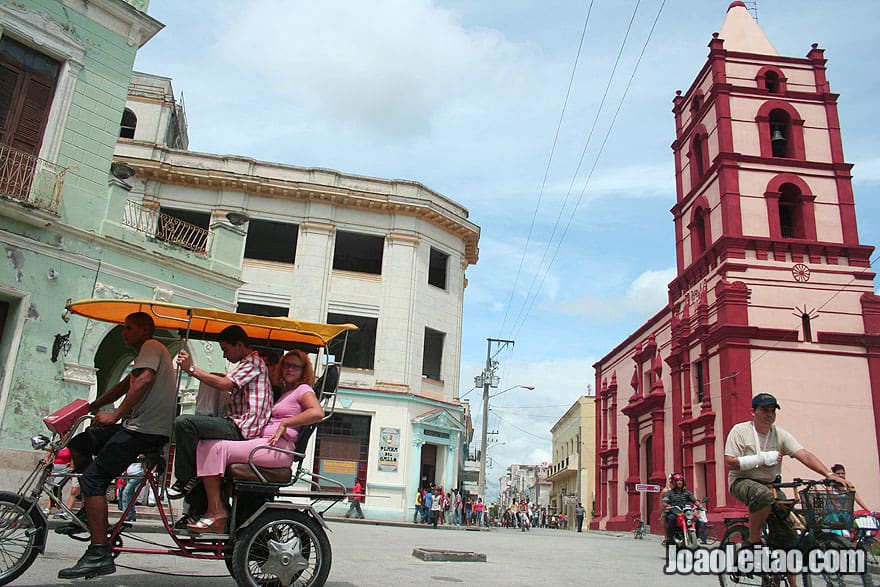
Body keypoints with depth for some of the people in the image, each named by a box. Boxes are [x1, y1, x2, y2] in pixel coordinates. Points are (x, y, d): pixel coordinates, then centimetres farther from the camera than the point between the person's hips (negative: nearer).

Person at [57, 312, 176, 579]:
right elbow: (126, 385, 29)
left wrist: (115, 415, -24)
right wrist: (89, 407, 23)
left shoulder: (151, 346, -5)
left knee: (93, 478, -15)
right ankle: (88, 513, 22)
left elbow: (145, 379, -23)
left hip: (146, 429, -10)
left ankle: (99, 555, -17)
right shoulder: (148, 351, 28)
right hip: (137, 425, 10)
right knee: (78, 444, 18)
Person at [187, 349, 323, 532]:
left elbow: (318, 413, -17)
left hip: (279, 448, -9)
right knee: (207, 446, 0)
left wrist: (284, 424, -13)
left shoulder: (303, 389, 3)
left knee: (215, 448, -17)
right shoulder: (285, 392, 31)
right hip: (264, 443, 9)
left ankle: (216, 512, -15)